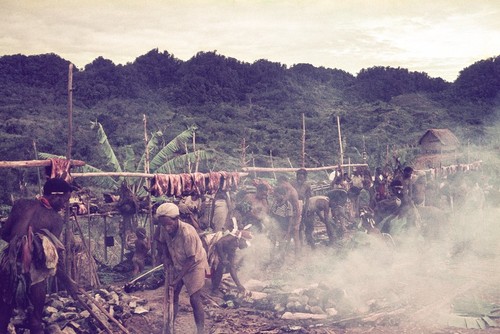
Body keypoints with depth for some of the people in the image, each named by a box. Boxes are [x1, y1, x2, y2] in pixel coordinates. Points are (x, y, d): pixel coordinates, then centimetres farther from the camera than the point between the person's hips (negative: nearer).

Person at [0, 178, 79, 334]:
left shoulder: (22, 204, 2)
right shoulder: (56, 219, -6)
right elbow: (54, 257, -9)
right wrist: (68, 283, 1)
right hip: (34, 272, -2)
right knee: (35, 320, 14)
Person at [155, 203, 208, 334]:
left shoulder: (187, 233, -35)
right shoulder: (164, 229, -18)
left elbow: (191, 260, -28)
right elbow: (161, 242, 7)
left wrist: (178, 278, -25)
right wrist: (165, 256, -8)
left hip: (195, 265, -6)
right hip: (178, 265, 6)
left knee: (195, 299, -9)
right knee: (172, 295, 11)